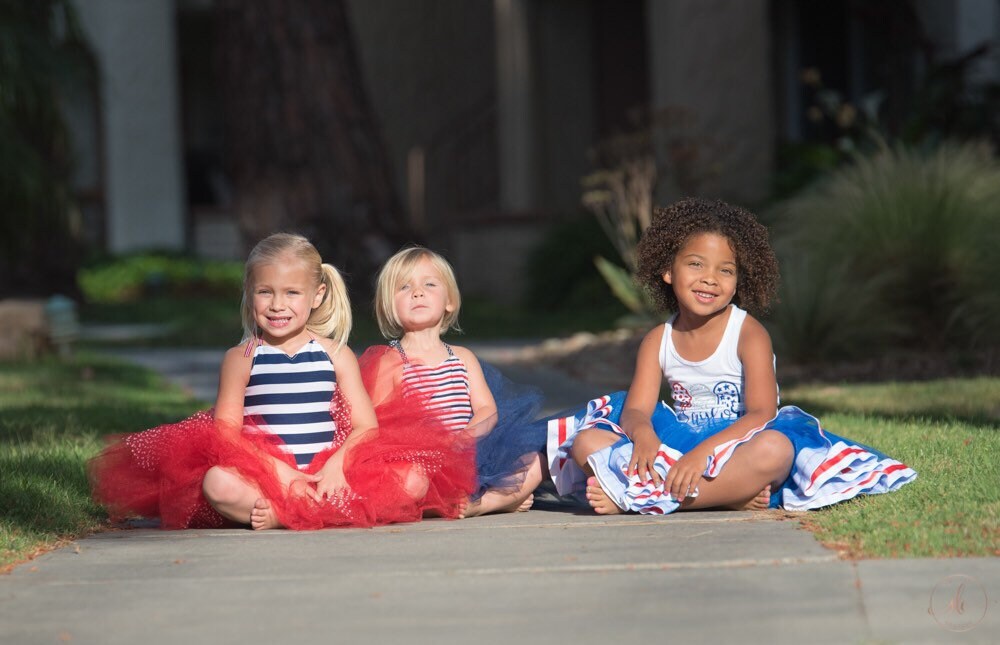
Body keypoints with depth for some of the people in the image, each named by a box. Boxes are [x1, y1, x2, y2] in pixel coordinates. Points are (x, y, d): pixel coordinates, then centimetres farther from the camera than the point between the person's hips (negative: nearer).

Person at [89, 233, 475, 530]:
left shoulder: (336, 355, 11)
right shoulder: (241, 359, 7)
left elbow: (366, 426, 3)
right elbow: (225, 432, -3)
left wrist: (337, 464, -18)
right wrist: (277, 471, -18)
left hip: (327, 475, 2)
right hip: (261, 476, -2)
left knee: (410, 478, -22)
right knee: (217, 484, -33)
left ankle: (284, 516, -31)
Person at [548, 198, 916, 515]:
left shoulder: (748, 334, -5)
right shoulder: (658, 341, 7)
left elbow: (761, 413, -16)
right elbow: (636, 409, -3)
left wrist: (704, 451, -32)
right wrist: (641, 432, -30)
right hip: (676, 447, 4)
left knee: (775, 449, -37)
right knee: (587, 442, -17)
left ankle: (640, 498, -35)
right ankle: (730, 494, -28)